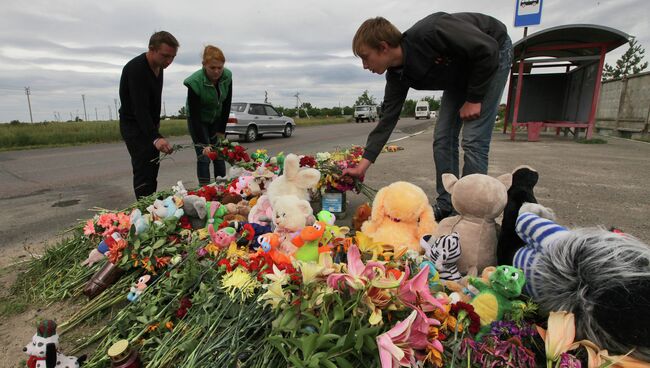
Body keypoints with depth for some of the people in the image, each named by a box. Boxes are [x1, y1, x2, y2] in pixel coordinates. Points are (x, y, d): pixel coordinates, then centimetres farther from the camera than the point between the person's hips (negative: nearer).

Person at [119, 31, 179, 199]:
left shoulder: (159, 66, 2)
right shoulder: (135, 69, -25)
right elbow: (140, 108, -34)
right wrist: (156, 137, -46)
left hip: (149, 124, 9)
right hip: (133, 125, -9)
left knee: (153, 169, 12)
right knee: (144, 172, -13)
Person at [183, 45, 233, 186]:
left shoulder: (227, 76, -16)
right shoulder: (195, 82, -28)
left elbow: (226, 104, -6)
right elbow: (194, 115, -27)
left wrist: (221, 130, -6)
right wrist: (204, 144, -31)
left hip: (217, 119, 4)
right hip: (198, 121, -4)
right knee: (204, 157, -10)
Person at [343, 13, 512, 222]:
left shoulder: (430, 33, -36)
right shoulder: (397, 76, -15)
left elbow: (488, 49, -28)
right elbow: (387, 122, -11)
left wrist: (474, 99, -22)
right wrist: (363, 166, -13)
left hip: (494, 53, -6)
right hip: (460, 73, 7)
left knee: (473, 139, -16)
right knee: (443, 138, -2)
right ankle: (445, 206, 9)